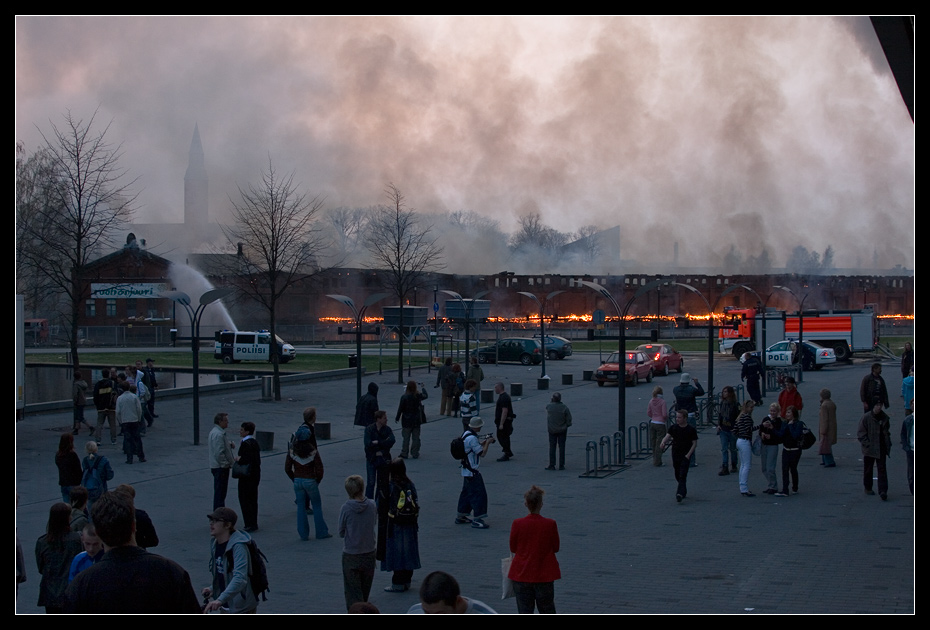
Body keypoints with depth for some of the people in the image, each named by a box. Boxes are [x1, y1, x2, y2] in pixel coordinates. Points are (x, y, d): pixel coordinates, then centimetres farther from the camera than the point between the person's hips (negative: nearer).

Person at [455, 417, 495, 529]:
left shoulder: (466, 434, 7)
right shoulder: (472, 438, -24)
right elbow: (482, 453, -21)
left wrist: (484, 442, 9)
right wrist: (488, 442, -7)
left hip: (466, 471, 10)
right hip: (472, 472, -10)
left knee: (466, 493, 19)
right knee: (479, 493, -7)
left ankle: (460, 516, 27)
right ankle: (477, 519, -6)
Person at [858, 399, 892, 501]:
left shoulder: (885, 417, 4)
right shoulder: (866, 417, -10)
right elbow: (861, 434, -7)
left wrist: (888, 444, 7)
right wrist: (867, 444, -15)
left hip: (882, 449, 3)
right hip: (869, 449, -3)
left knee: (882, 469, -4)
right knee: (868, 469, 10)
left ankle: (883, 491, -7)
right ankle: (868, 488, 27)